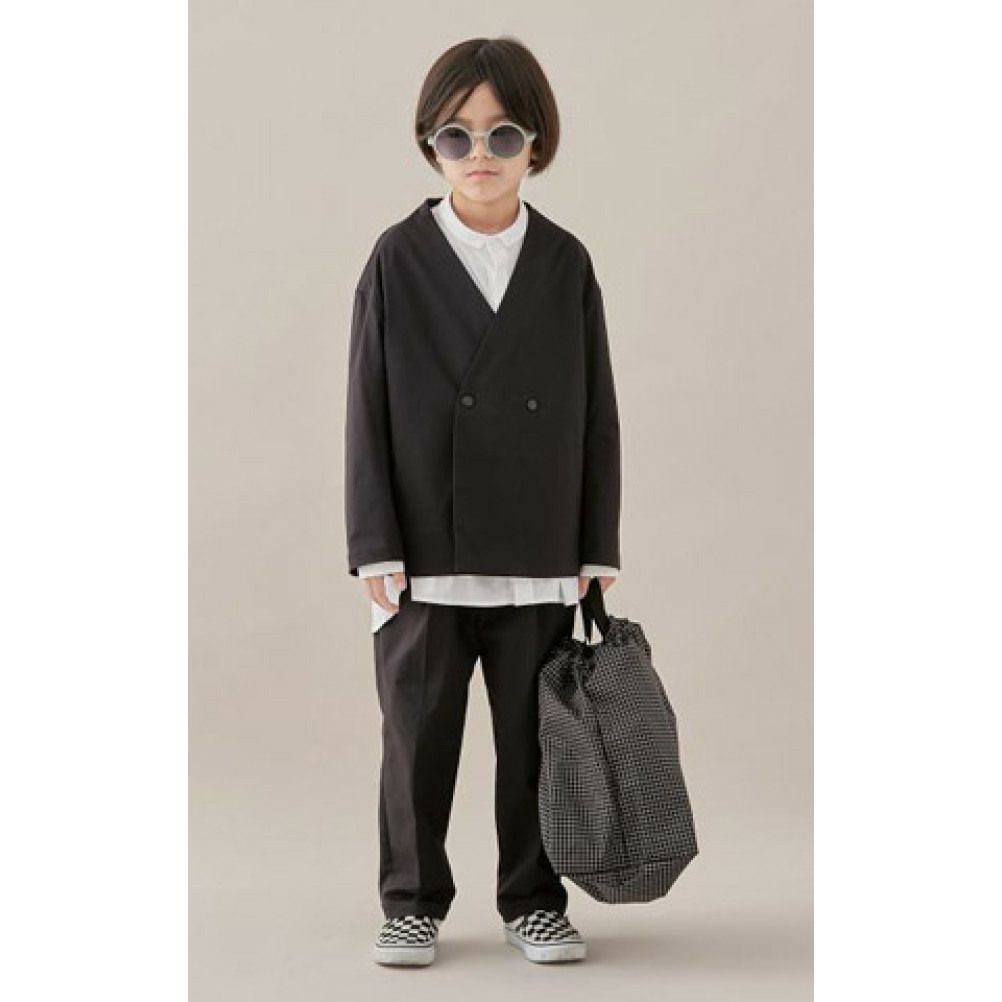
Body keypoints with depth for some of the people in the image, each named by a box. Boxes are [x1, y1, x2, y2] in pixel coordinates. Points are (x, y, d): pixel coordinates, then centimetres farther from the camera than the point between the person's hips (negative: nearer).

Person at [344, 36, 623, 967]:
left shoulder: (566, 263, 4)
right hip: (424, 553, -1)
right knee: (418, 734, 7)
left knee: (533, 736, 9)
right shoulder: (398, 258, 0)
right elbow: (368, 409, -2)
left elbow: (595, 412, 6)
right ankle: (413, 902, 21)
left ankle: (532, 900, 24)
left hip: (536, 557, 1)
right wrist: (375, 545, -8)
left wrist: (597, 547, 3)